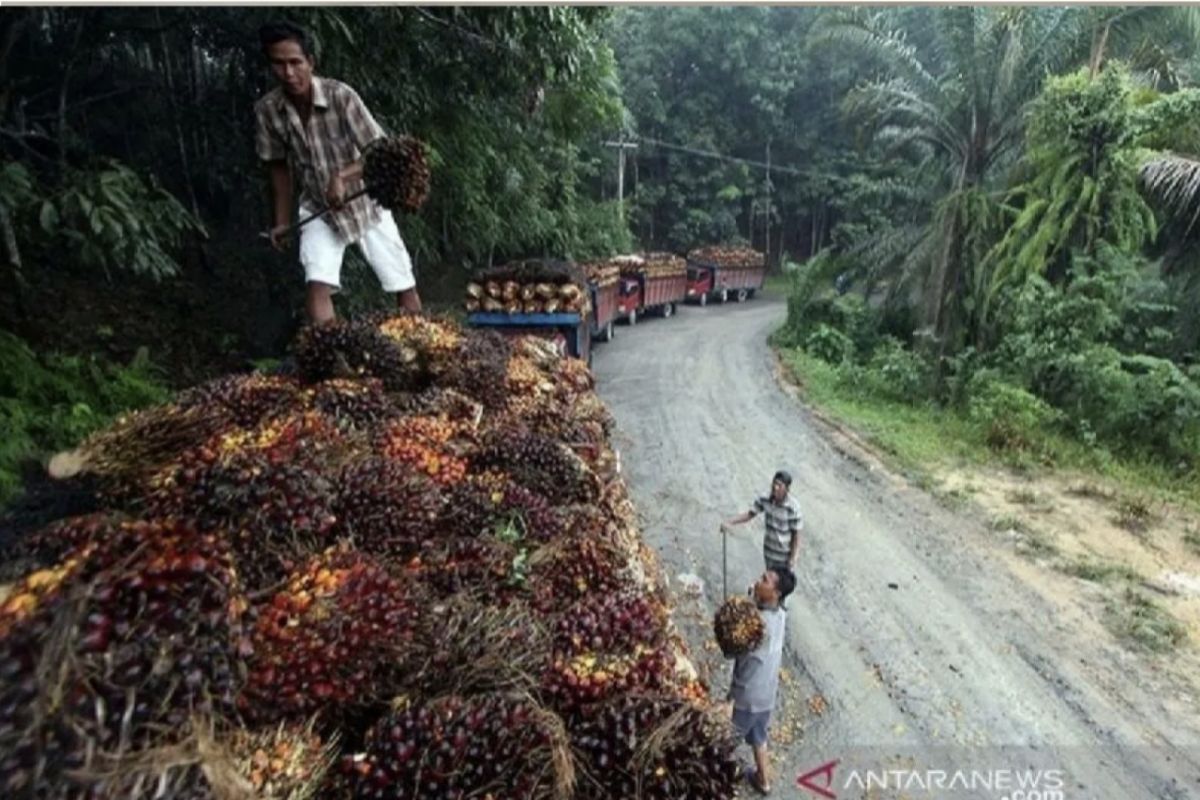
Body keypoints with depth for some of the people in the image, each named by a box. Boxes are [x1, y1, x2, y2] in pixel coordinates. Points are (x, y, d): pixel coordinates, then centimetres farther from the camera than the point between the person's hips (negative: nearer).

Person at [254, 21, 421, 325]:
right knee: (318, 285, -15)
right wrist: (283, 220, 6)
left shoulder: (340, 95, -22)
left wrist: (341, 177, -35)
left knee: (404, 286, 0)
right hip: (318, 209, 2)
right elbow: (278, 166, 3)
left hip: (365, 203, -1)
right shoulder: (266, 110, -12)